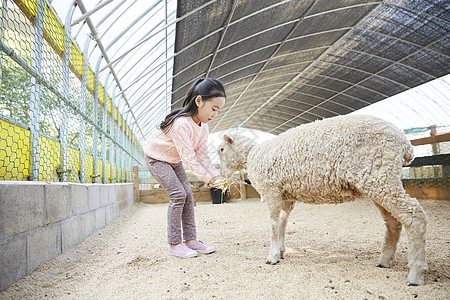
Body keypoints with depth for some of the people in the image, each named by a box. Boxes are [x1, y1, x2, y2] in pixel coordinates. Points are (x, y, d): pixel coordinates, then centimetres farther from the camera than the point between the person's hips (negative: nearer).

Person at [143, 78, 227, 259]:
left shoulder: (203, 127, -8)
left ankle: (190, 239, 5)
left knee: (188, 195, -1)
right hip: (156, 159, -8)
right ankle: (174, 244, -7)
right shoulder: (181, 124, -36)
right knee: (178, 194, -17)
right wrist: (209, 179, -39)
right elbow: (189, 158, -37)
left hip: (174, 160, 8)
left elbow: (202, 156, -8)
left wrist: (217, 176, -19)